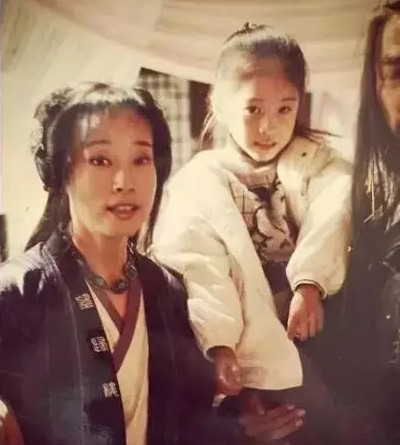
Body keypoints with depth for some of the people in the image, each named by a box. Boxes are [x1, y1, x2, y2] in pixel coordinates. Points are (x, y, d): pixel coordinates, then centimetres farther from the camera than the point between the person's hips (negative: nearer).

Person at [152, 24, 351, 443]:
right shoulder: (197, 182, 4)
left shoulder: (315, 161, 11)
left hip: (323, 340, 2)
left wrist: (311, 281, -27)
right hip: (255, 360, -2)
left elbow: (333, 213, -10)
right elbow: (196, 266, -10)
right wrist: (217, 342, -24)